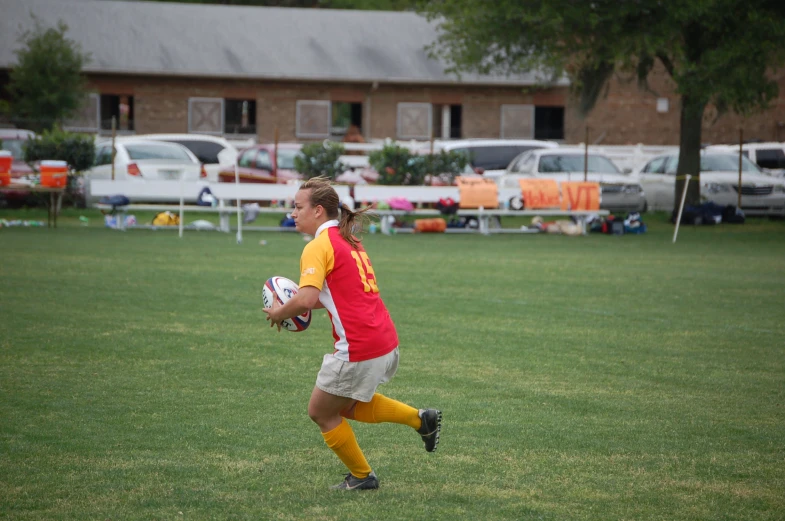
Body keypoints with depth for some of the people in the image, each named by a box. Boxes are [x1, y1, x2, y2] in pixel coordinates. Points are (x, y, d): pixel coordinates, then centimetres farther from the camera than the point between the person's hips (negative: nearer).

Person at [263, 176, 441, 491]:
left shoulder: (318, 247, -13)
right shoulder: (349, 241, 16)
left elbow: (306, 299, -24)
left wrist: (279, 313, -5)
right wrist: (312, 304, 16)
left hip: (358, 348, -9)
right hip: (386, 343, 9)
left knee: (321, 412, 12)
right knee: (345, 406, 27)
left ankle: (362, 476, 24)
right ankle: (420, 419, 20)